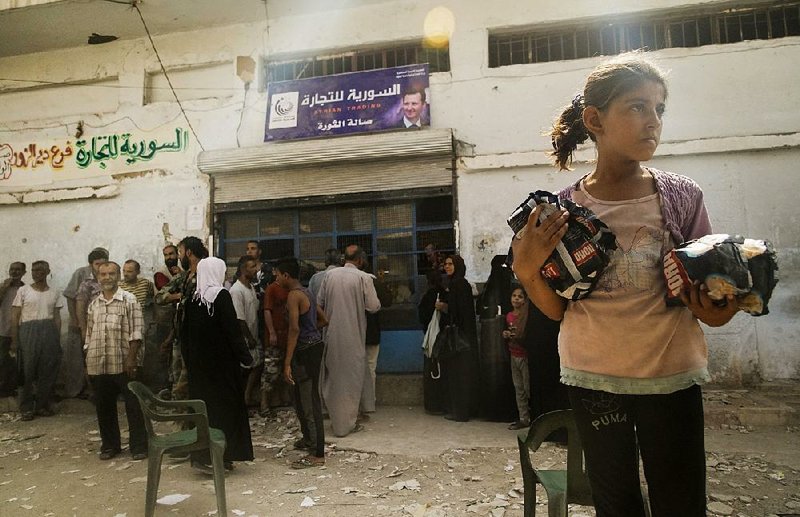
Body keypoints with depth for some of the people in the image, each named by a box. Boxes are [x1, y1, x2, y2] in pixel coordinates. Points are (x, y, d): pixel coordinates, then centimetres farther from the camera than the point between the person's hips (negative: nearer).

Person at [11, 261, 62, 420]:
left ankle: (43, 405, 15)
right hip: (28, 331, -2)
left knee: (48, 371, 3)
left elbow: (57, 318, 10)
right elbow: (15, 316, 2)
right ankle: (26, 408, 10)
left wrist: (58, 340, 4)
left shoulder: (54, 294, 10)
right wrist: (14, 340, -4)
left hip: (49, 332, 2)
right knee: (27, 371, -1)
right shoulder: (23, 291, 4)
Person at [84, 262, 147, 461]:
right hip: (98, 366, 5)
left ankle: (139, 446, 10)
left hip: (124, 364, -5)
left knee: (133, 406, 0)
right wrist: (88, 364, 13)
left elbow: (136, 333, -8)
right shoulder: (93, 305, 13)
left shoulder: (129, 300, -3)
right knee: (104, 407, 13)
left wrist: (131, 358, -14)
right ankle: (109, 445, 28)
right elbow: (89, 336, 17)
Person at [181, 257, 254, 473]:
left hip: (198, 364, 6)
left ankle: (201, 454, 21)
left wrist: (190, 361, 18)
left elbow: (185, 332, 10)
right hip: (221, 363, -6)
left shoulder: (192, 299, 4)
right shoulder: (221, 296, -14)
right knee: (224, 406, 4)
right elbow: (233, 329, -16)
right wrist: (246, 357, -7)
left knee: (202, 405, 13)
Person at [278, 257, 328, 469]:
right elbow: (324, 320, 19)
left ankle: (317, 454, 1)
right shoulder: (307, 292, 13)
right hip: (314, 346, 10)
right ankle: (308, 438, 40)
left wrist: (287, 363, -25)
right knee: (303, 397, 23)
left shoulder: (294, 295, -16)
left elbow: (294, 329, -24)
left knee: (309, 401, -5)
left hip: (306, 350, -10)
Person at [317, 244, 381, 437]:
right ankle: (347, 423, 13)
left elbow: (320, 303, 5)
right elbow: (374, 306, -11)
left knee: (333, 377, 16)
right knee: (352, 378, 8)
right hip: (353, 336, -4)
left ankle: (335, 419, 26)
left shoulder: (330, 275, 0)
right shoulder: (363, 278, -10)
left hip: (332, 334, 4)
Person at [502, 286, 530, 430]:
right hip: (514, 356, 6)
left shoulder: (527, 315, -11)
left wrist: (519, 337, -25)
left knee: (529, 388, -4)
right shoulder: (509, 315, 9)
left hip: (526, 356, -6)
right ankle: (523, 419, 16)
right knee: (518, 389, 9)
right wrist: (505, 335, 2)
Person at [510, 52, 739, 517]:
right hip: (592, 379, 1)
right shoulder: (562, 211, -5)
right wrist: (526, 271, -18)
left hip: (671, 377, 0)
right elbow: (558, 309, 0)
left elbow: (708, 287, 2)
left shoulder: (683, 196, -5)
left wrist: (716, 310, -21)